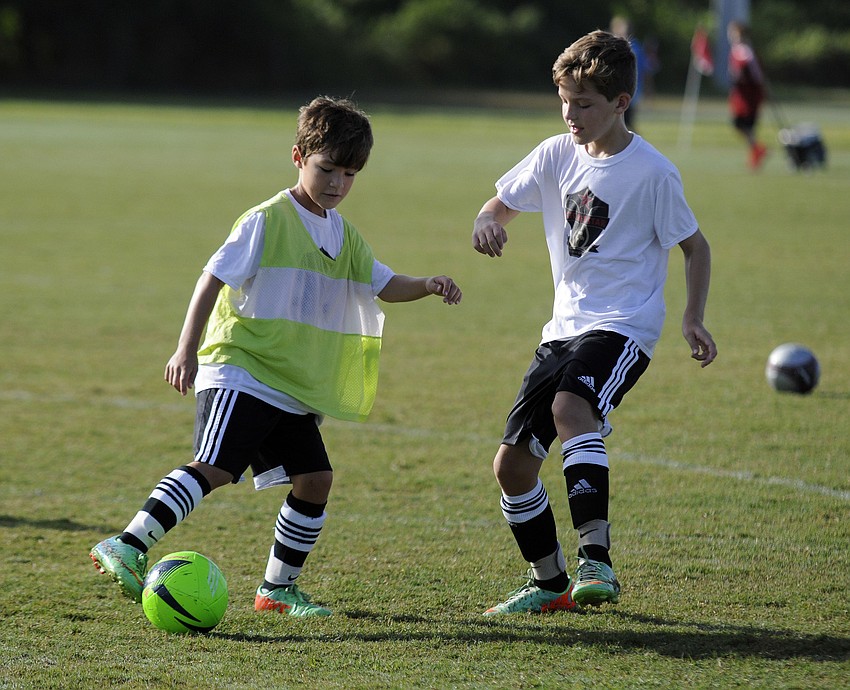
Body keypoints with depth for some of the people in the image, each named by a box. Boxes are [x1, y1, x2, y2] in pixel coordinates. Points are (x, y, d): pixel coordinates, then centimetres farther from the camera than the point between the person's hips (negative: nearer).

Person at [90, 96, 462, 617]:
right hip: (239, 373, -8)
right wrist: (187, 349, -15)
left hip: (293, 389, 8)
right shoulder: (268, 221, -9)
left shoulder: (343, 235, 14)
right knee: (216, 468, -23)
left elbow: (384, 285, 18)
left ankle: (278, 588, 18)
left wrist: (428, 286, -3)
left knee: (315, 478, 5)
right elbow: (214, 278, -10)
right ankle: (128, 548, -26)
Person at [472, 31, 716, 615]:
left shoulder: (652, 172, -10)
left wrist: (694, 318, -14)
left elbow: (696, 246, 0)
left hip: (625, 326, -7)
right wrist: (487, 223, -11)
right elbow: (501, 206, 14)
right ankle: (549, 583, 21)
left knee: (570, 407, -36)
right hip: (565, 326, 7)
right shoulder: (557, 155, 5)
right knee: (512, 464, 2)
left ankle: (596, 561, -38)